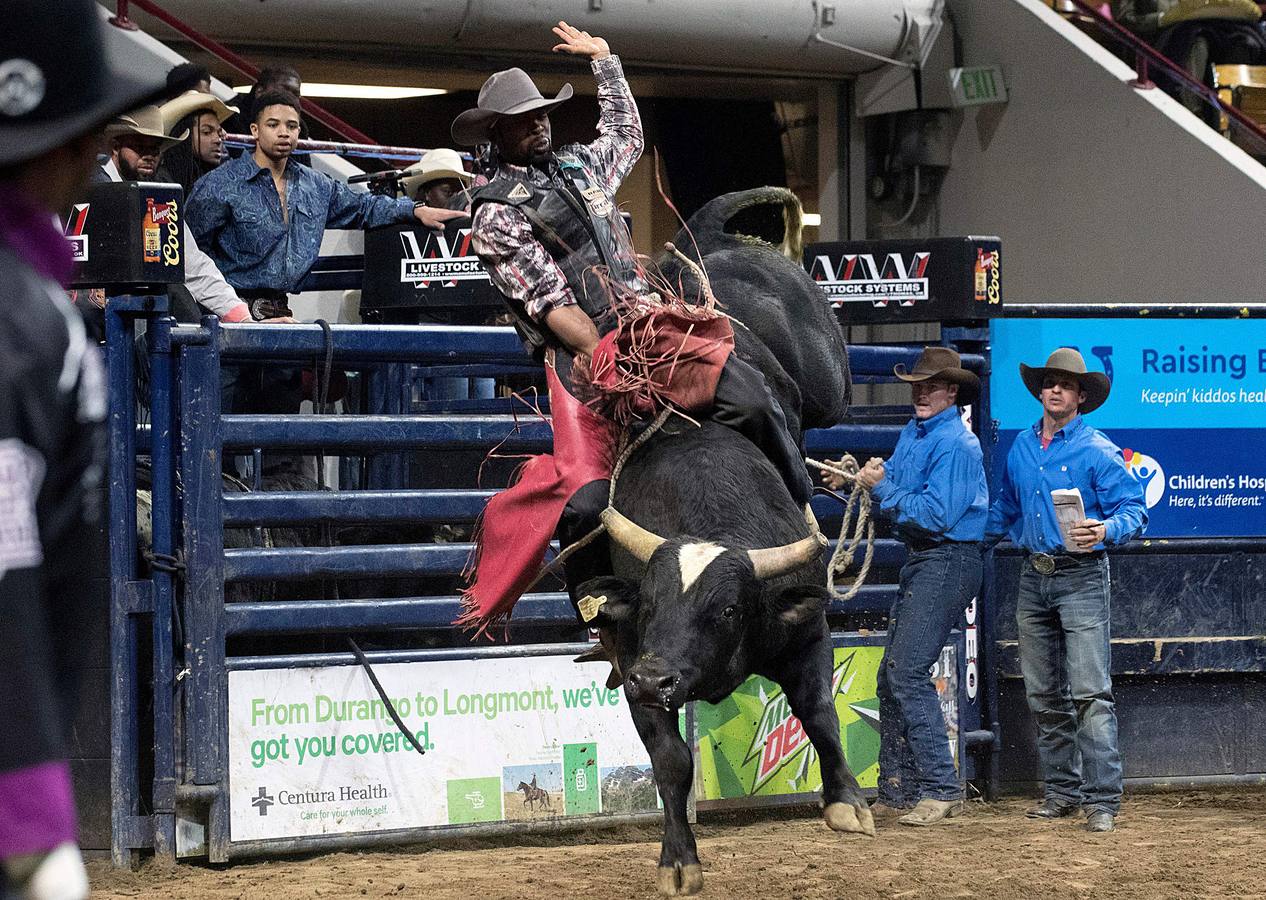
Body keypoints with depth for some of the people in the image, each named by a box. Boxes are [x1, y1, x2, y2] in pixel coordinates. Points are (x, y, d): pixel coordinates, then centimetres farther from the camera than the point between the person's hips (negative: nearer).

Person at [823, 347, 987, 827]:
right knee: (891, 676, 10)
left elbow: (936, 516, -21)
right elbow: (899, 486, 22)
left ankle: (942, 789, -12)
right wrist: (856, 480, 6)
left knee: (907, 672, -15)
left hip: (948, 561, -10)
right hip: (918, 562, 10)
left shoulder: (956, 445, -15)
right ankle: (896, 793, 15)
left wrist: (883, 488, -17)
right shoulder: (913, 434, 14)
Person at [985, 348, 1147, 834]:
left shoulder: (1098, 451, -6)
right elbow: (1005, 508, 29)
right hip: (1033, 579, 7)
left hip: (1081, 578, -7)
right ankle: (1062, 789, 19)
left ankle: (1102, 798, -14)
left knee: (1090, 693, -12)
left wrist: (1105, 530, -28)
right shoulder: (1021, 447, 13)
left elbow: (1134, 510, -10)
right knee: (1044, 696, 10)